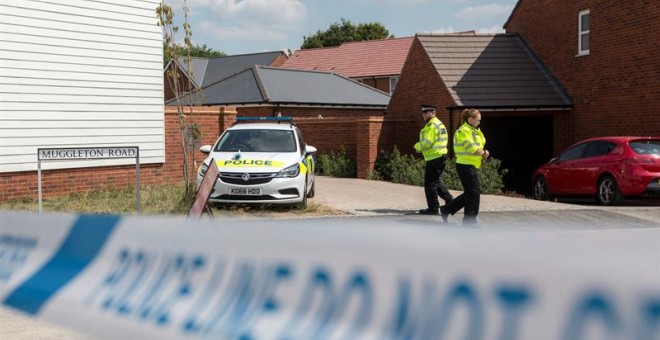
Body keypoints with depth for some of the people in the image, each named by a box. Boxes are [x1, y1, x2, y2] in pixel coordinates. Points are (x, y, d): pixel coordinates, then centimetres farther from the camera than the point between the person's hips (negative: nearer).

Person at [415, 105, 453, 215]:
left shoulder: (432, 126, -15)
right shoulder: (440, 124, 18)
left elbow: (427, 143, -22)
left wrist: (417, 146, -2)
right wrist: (420, 147, 9)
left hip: (434, 158, -10)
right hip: (441, 156, 10)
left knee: (430, 183, -3)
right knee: (436, 181, 21)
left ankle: (433, 208, 0)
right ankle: (449, 200, 20)